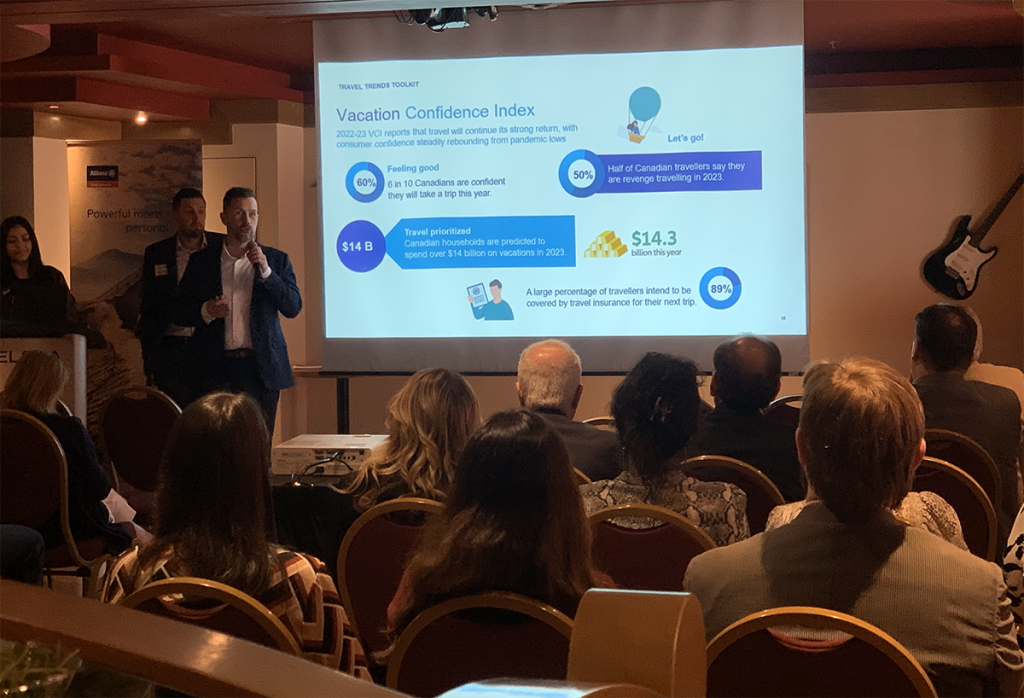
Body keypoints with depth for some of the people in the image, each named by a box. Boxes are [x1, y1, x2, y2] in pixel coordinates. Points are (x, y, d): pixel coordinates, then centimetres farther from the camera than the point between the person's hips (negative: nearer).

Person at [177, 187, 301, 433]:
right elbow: (180, 313, 12)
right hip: (216, 369, 0)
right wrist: (205, 312, -9)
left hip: (261, 368, 0)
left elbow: (293, 308, 1)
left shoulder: (277, 260, 10)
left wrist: (266, 272, -10)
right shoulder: (201, 261, 11)